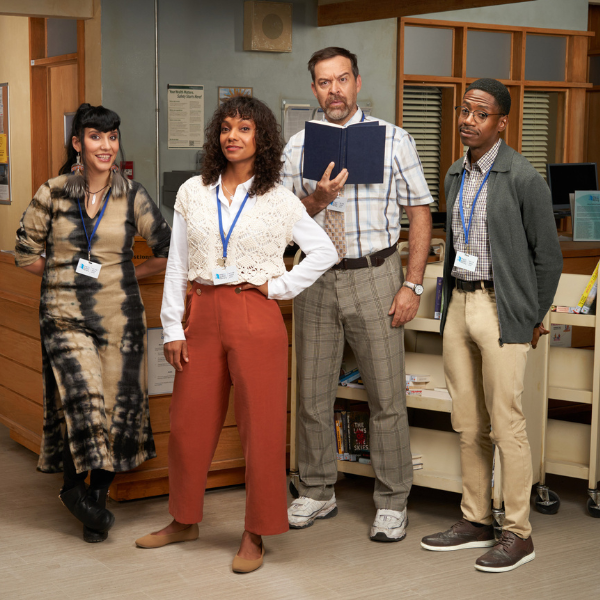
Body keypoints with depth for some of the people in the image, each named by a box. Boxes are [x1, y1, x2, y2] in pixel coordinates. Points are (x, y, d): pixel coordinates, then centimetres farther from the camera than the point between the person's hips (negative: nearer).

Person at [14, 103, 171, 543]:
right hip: (66, 316, -1)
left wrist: (127, 274, 8)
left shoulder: (132, 197, 3)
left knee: (119, 407, 1)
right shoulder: (53, 195, 1)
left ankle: (97, 497, 20)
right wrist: (66, 274, 7)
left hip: (119, 316, 1)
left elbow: (169, 251, 9)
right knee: (83, 398, -15)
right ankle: (75, 486, 10)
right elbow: (26, 254, 9)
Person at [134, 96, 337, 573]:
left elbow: (325, 251, 3)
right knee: (188, 422, 10)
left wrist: (280, 286, -4)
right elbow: (177, 265, 7)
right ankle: (184, 521, 28)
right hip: (203, 316, 3)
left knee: (261, 427, 0)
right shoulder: (193, 193, 7)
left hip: (255, 317, -3)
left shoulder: (278, 199, 0)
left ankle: (255, 535, 12)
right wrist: (172, 328, 3)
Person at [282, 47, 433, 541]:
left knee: (387, 395, 1)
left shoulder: (392, 140, -1)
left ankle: (392, 504, 14)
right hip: (317, 278, 3)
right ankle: (317, 494, 26)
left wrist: (413, 284, -9)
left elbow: (420, 213, -1)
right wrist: (318, 199, -15)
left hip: (374, 278, -3)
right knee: (313, 393, 10)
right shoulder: (297, 147, 6)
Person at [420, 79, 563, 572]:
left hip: (501, 310, -7)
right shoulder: (456, 176, 13)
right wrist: (451, 303, 15)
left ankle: (518, 533, 6)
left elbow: (548, 254, -6)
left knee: (506, 425, -4)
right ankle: (476, 521, 23)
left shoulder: (523, 178, -9)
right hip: (459, 306, 7)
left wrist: (534, 319, -2)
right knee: (468, 425, 11)